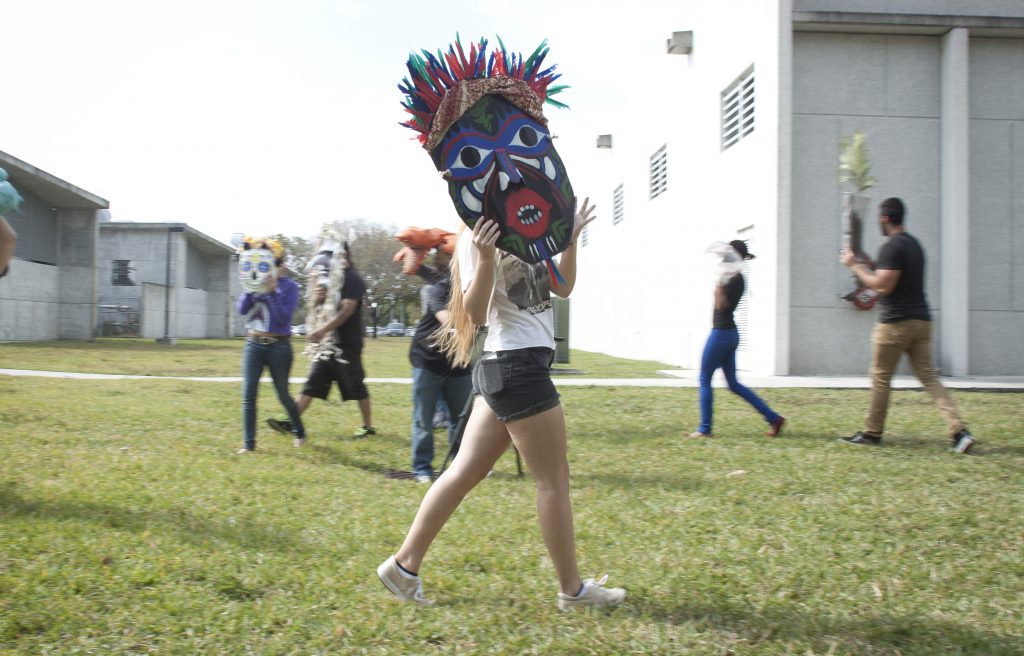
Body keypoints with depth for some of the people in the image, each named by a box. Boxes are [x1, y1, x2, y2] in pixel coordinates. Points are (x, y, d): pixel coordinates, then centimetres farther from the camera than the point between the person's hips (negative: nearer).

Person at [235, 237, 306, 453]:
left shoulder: (288, 286, -7)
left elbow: (284, 317, -16)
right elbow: (242, 310, -2)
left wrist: (271, 292, -21)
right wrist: (251, 289, -14)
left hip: (279, 346, -4)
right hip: (253, 345, 4)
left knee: (283, 395, 7)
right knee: (248, 394, -5)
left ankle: (299, 432, 30)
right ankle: (249, 443, 1)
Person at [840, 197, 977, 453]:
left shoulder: (892, 247, -13)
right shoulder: (914, 244, 17)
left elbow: (882, 286, -19)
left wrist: (854, 267, -10)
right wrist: (866, 268, 26)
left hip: (895, 322, -8)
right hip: (921, 320, 8)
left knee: (880, 378, 4)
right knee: (928, 376, 5)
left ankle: (872, 433, 14)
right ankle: (959, 430, -6)